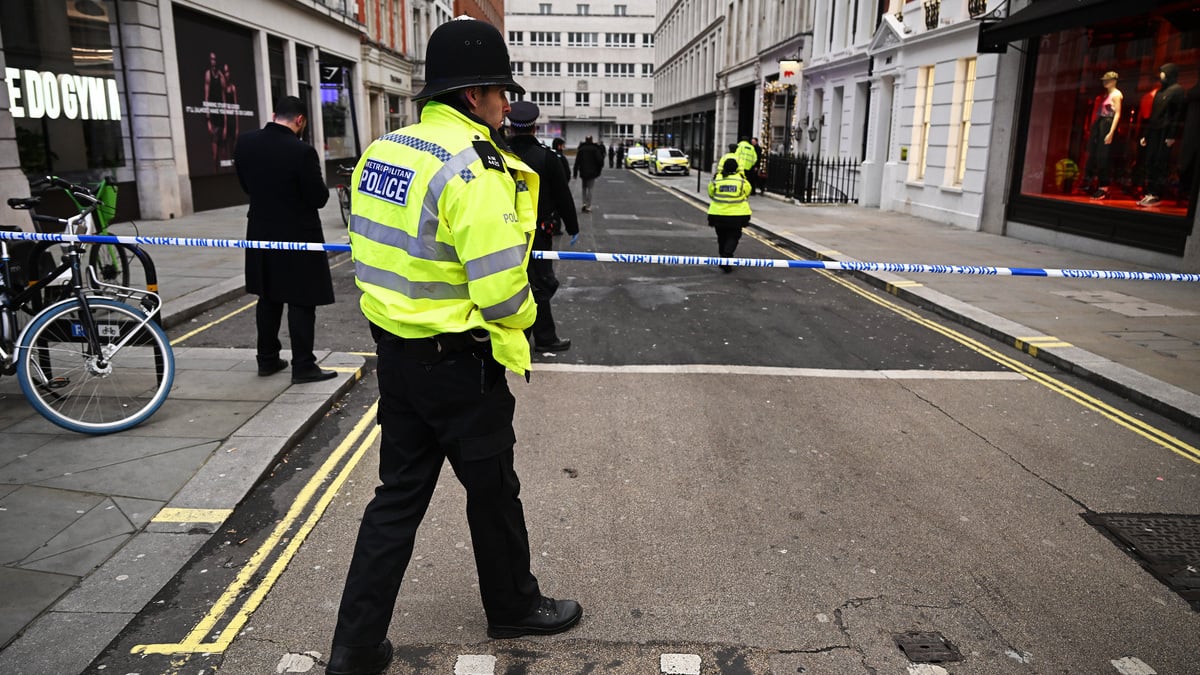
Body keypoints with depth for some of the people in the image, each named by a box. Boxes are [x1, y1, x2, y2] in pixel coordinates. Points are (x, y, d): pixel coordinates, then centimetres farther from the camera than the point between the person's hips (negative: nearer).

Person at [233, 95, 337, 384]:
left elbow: (246, 184, 9)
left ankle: (267, 359, 26)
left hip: (261, 233, 6)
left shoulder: (245, 142, -2)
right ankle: (303, 366, 6)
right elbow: (319, 198, -16)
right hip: (297, 237, -6)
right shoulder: (302, 151, -21)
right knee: (300, 302, 2)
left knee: (268, 298, 17)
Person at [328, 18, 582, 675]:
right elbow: (500, 288, -25)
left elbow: (373, 251, 11)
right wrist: (517, 322, -4)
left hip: (395, 348, 8)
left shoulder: (381, 151, 5)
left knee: (399, 492, 17)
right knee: (493, 490, 14)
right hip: (458, 362, -8)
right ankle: (513, 607, 38)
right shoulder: (476, 168, -21)